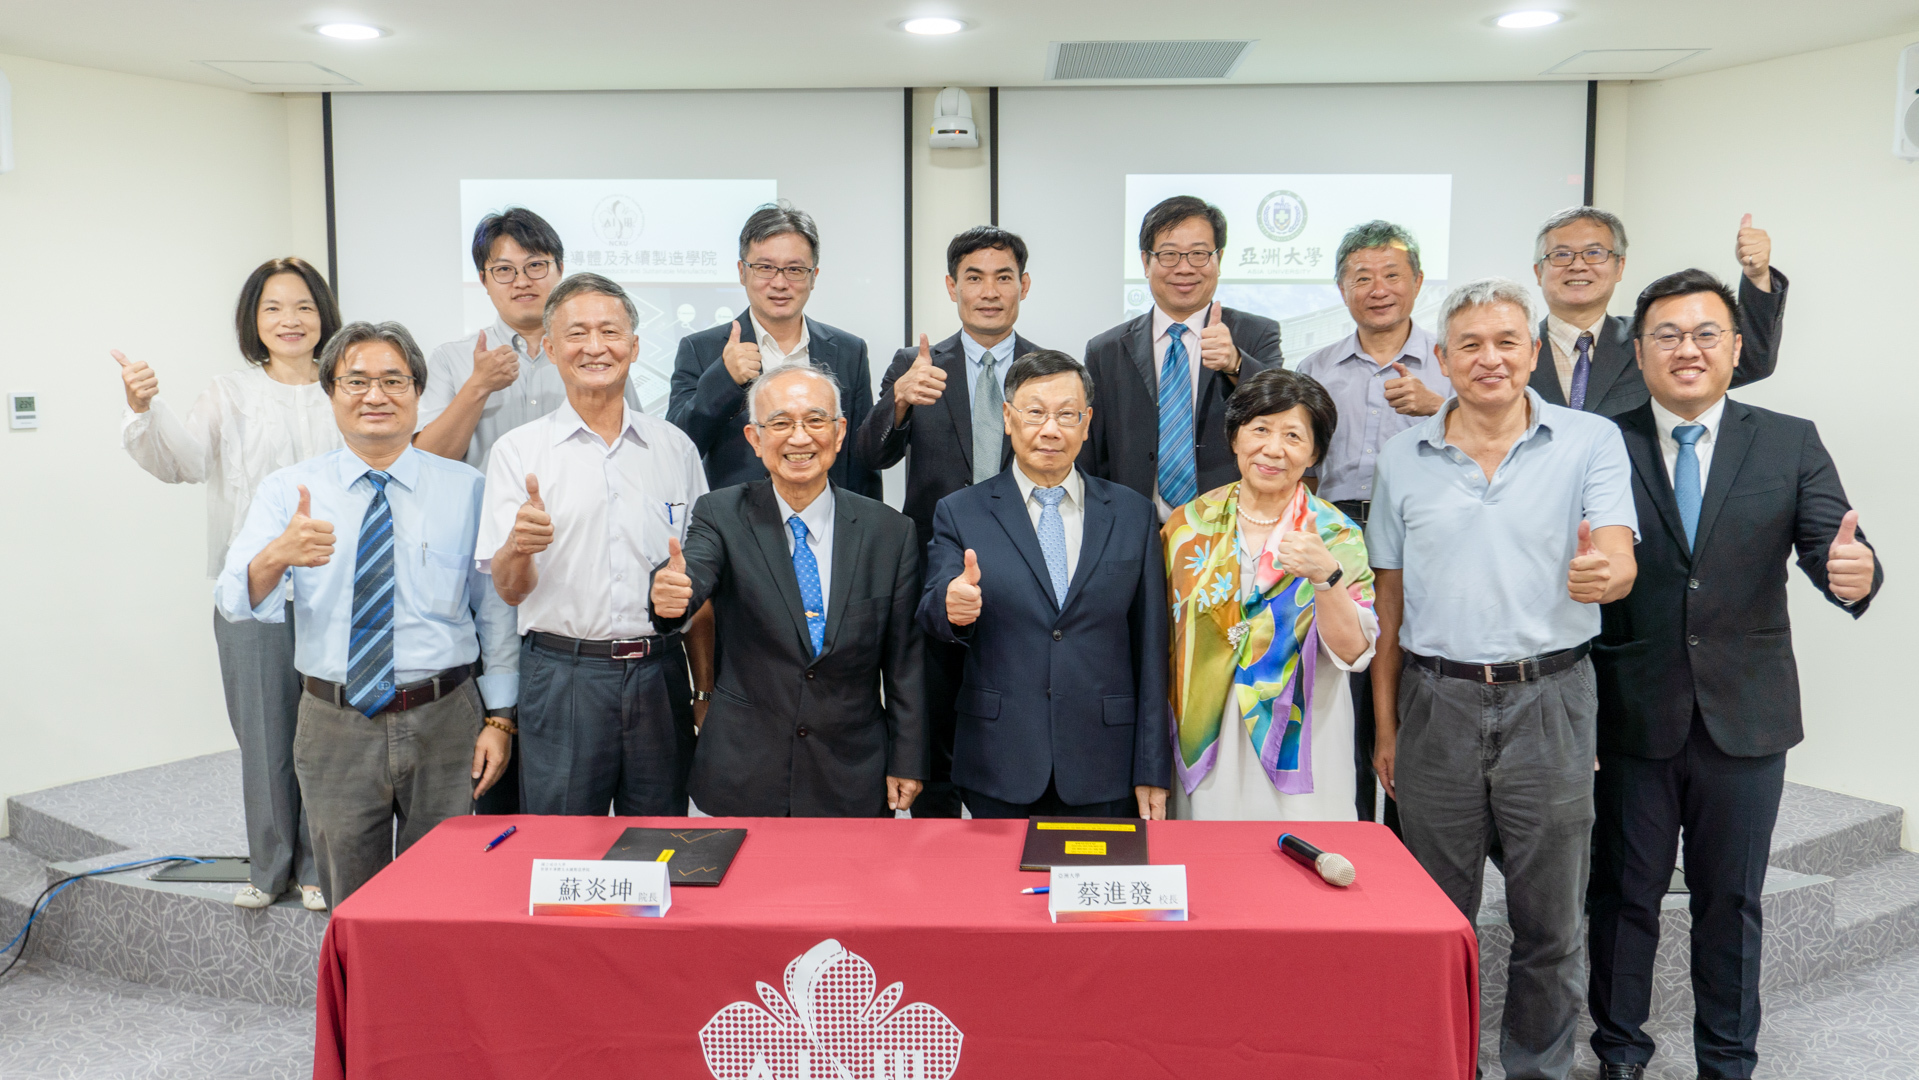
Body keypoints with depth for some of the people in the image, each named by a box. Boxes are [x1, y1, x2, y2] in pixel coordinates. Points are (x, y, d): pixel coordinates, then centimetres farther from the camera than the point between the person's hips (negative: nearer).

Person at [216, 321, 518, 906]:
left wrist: (500, 718, -4)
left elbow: (498, 609, 1)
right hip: (335, 727, 1)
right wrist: (278, 555, -33)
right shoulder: (288, 490, 2)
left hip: (444, 723, 0)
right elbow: (236, 600, -11)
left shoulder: (467, 489, 1)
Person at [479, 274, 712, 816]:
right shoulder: (517, 451, 2)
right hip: (562, 675, -2)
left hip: (660, 675, 2)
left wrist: (706, 691, 8)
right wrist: (519, 547, -25)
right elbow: (508, 589, -3)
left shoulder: (675, 447, 9)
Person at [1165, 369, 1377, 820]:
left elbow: (1354, 652, -11)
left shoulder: (1336, 535, -2)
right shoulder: (1190, 524, 4)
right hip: (1206, 747, 2)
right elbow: (1165, 638, 10)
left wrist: (1325, 575, -27)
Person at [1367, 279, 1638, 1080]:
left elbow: (1617, 562, -12)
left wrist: (1603, 573, -38)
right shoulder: (1403, 458, 5)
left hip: (1550, 699, -1)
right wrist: (1386, 727, 8)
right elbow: (1389, 600, 9)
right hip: (1438, 703, 2)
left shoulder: (1590, 442, -1)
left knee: (1549, 920, 9)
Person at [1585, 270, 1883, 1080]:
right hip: (1631, 714, -1)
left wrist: (1854, 573, -33)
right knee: (1625, 892, 12)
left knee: (1732, 899, 15)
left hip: (1745, 716, 1)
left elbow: (1829, 548, -8)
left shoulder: (1790, 445, 1)